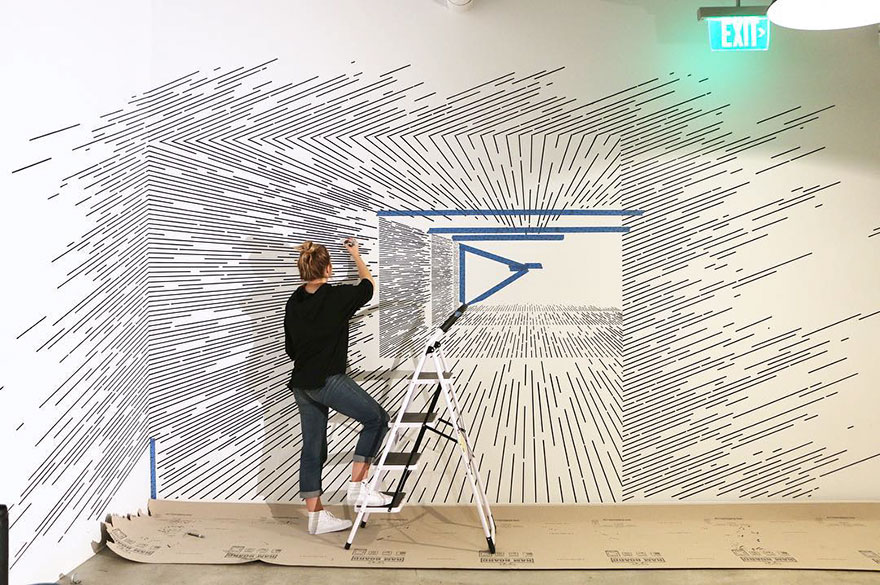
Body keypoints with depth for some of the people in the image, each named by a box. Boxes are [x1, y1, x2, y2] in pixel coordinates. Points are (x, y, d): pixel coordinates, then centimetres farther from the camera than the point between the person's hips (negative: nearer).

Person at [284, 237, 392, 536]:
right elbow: (367, 286, 10)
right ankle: (357, 487, 2)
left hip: (301, 384, 7)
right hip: (329, 380, -7)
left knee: (313, 448, 11)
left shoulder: (294, 301, 7)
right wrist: (356, 255, 24)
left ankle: (316, 516, 16)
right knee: (376, 419, 7)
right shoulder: (337, 296, -11)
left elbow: (290, 348, 14)